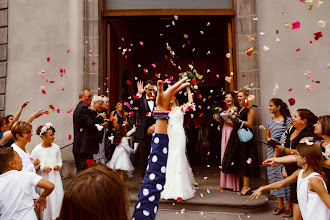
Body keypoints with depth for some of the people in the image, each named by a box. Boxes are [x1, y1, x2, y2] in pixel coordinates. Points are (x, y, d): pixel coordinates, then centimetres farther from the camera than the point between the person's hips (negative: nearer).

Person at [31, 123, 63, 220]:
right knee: (45, 198, 4)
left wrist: (58, 165, -7)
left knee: (58, 197, 4)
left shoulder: (56, 147, 1)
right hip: (43, 179, -3)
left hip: (55, 177, 3)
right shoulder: (37, 150, -9)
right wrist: (42, 168, -17)